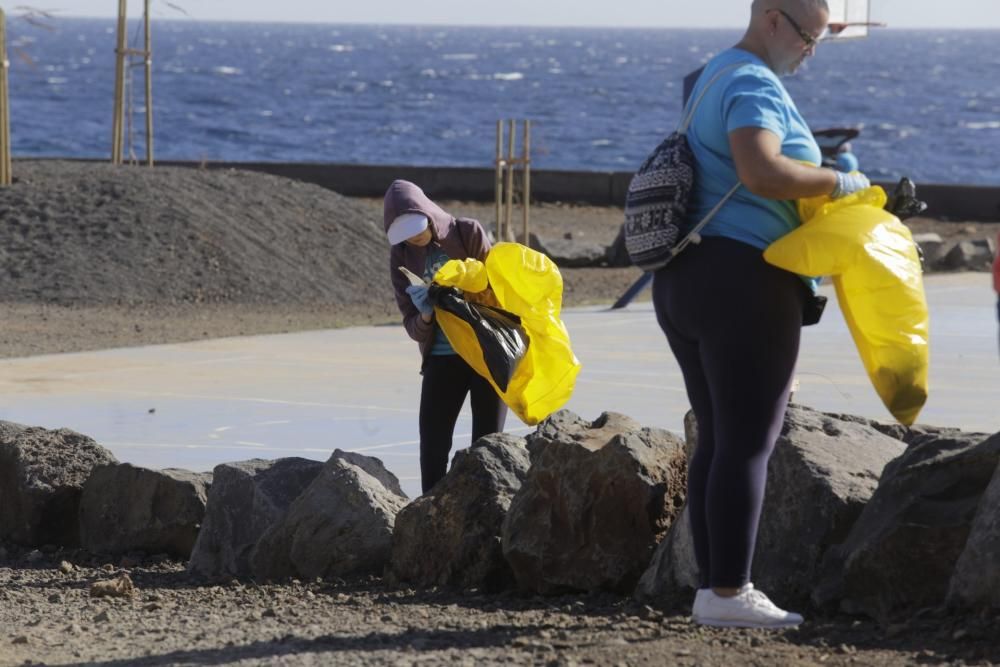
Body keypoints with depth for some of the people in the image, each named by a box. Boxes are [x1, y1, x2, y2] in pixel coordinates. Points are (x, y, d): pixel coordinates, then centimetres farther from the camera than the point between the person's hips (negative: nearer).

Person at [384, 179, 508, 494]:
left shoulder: (468, 233, -7)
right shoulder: (402, 256, 0)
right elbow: (412, 325, 0)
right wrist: (425, 317, -22)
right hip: (442, 358, 2)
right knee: (432, 445, -4)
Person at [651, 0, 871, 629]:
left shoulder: (716, 79, 20)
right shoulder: (753, 85, -13)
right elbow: (762, 171, -30)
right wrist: (838, 182, -18)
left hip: (687, 282, 10)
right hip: (745, 286, -10)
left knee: (718, 441, 10)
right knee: (749, 443, -8)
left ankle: (714, 587, 10)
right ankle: (729, 593, -10)